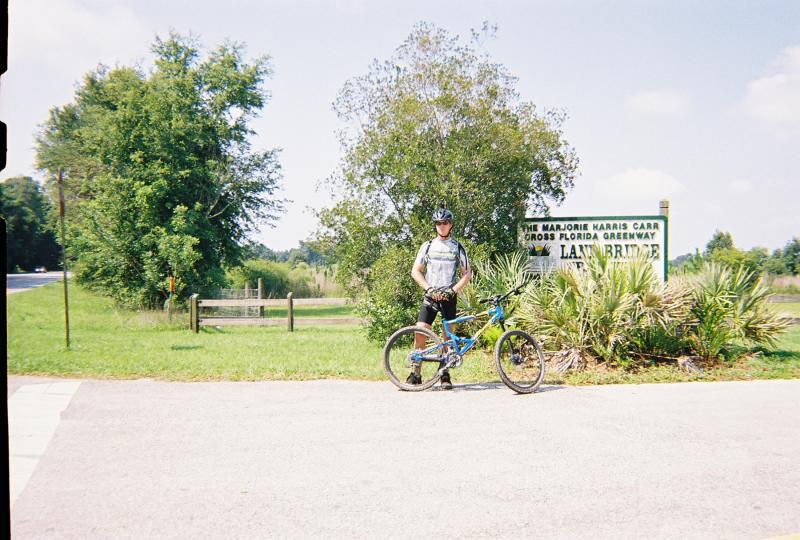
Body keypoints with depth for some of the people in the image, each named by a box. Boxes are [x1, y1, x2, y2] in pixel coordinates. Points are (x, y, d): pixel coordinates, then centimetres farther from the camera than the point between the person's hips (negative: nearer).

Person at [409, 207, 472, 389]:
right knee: (420, 331, -11)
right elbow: (415, 271, 5)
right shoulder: (428, 246, 7)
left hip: (449, 297, 0)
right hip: (430, 295, 0)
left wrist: (453, 290, -9)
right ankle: (416, 373, -3)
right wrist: (429, 288, -7)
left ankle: (445, 374, 12)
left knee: (448, 335, 2)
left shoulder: (458, 247, 7)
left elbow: (467, 273, 5)